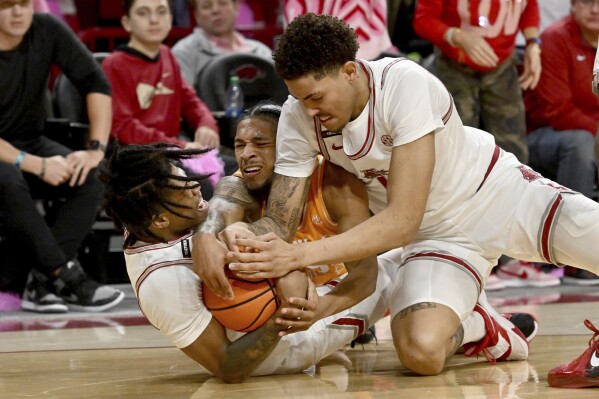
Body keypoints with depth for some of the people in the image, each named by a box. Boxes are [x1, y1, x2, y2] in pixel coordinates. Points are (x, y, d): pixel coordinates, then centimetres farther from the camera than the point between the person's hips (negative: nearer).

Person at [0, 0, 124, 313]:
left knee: (91, 176, -23)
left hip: (31, 145, 5)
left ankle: (42, 281, -25)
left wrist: (97, 148, -17)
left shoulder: (48, 31, -8)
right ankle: (66, 278, -29)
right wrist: (36, 166, -30)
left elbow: (95, 84, -6)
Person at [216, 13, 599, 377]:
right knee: (421, 351, -27)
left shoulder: (405, 83, -29)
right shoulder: (298, 118, -14)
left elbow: (403, 220, -32)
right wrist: (246, 236, -34)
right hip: (436, 236, 3)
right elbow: (279, 222, -9)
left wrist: (298, 255, -39)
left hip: (503, 194, -3)